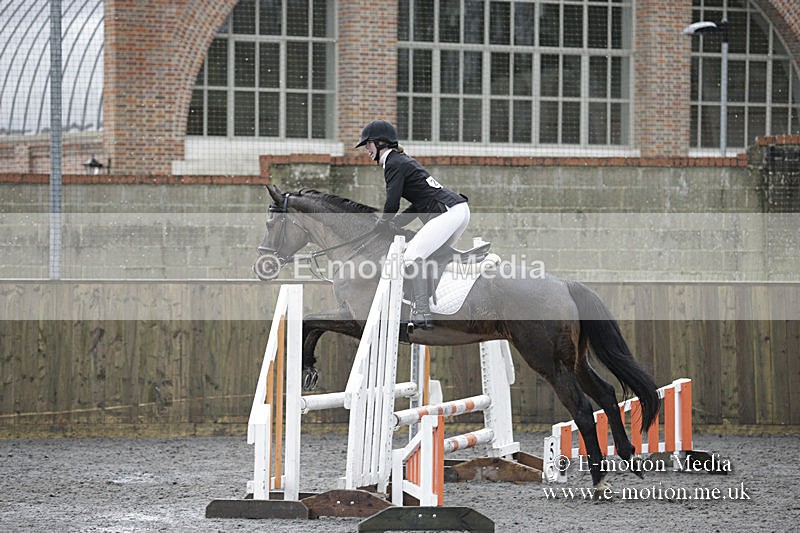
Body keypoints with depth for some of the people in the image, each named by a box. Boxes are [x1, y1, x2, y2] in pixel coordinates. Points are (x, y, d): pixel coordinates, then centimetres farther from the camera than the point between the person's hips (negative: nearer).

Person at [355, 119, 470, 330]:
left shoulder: (394, 164, -5)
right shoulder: (403, 160, 25)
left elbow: (392, 205, -10)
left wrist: (377, 231, 6)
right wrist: (394, 224, 17)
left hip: (448, 212, -10)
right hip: (460, 209, 10)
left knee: (413, 256, -15)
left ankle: (422, 314, -23)